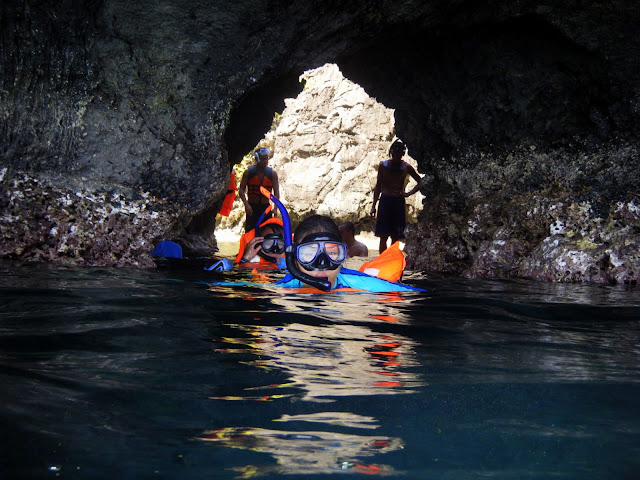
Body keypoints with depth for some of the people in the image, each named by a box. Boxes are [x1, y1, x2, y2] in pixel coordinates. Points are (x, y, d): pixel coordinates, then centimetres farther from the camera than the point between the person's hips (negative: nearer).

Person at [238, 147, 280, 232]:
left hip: (266, 207, 2)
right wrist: (246, 204, -18)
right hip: (251, 208, -2)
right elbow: (241, 189, -3)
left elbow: (276, 192, -1)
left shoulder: (272, 173, 1)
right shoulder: (248, 172, -2)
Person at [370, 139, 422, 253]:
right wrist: (374, 205, 3)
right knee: (383, 236, -2)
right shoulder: (383, 165, 2)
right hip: (385, 201, 0)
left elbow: (420, 182, 10)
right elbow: (378, 187, 6)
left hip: (399, 202, 1)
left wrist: (408, 193, -3)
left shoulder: (406, 167, 2)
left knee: (395, 237, 4)